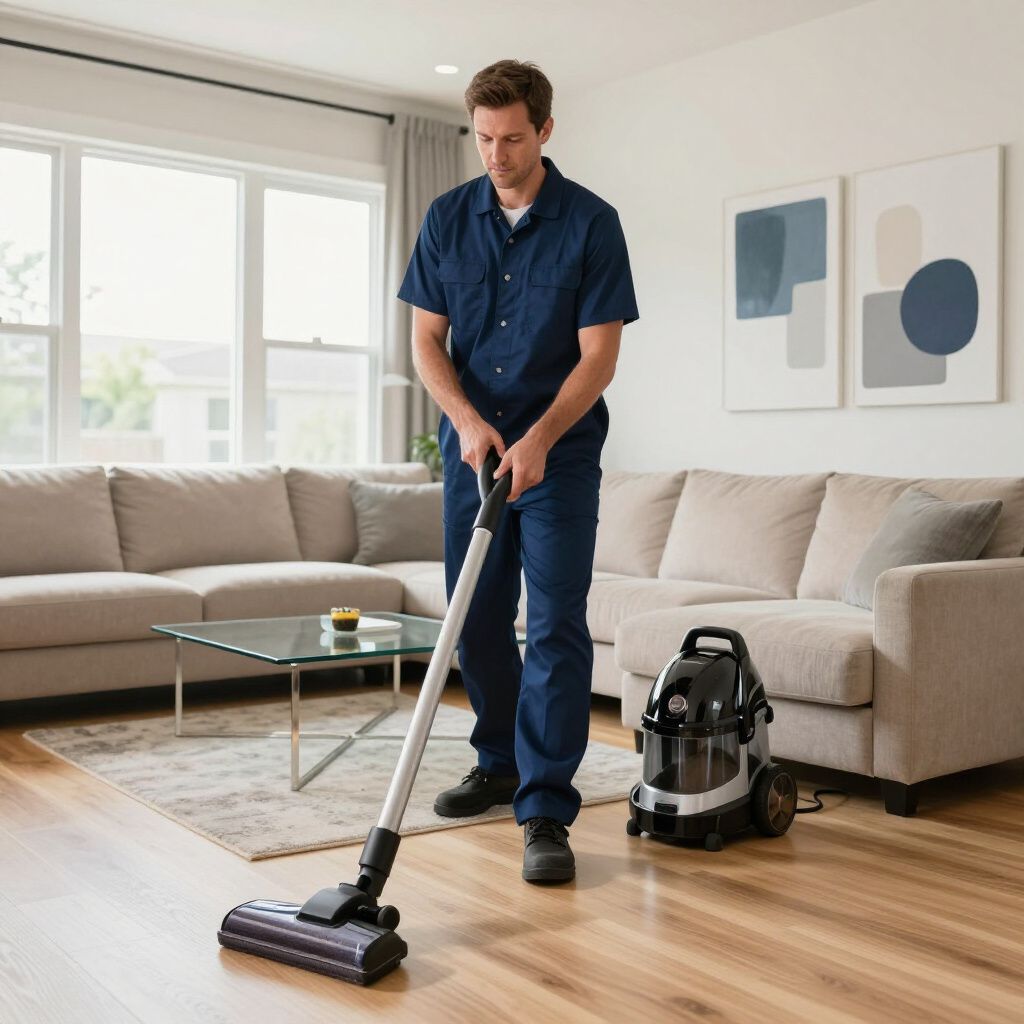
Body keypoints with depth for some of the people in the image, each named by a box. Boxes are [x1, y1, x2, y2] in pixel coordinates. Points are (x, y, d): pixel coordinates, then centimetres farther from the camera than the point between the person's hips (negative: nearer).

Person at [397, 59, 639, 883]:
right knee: (477, 621, 11)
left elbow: (599, 355, -11)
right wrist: (469, 421, -15)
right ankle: (502, 763, 31)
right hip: (471, 446, 4)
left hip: (561, 452, -4)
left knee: (556, 625, -9)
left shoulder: (591, 222, -8)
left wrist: (535, 441, -22)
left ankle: (547, 813, -6)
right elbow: (426, 341, 2)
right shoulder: (448, 217, 3)